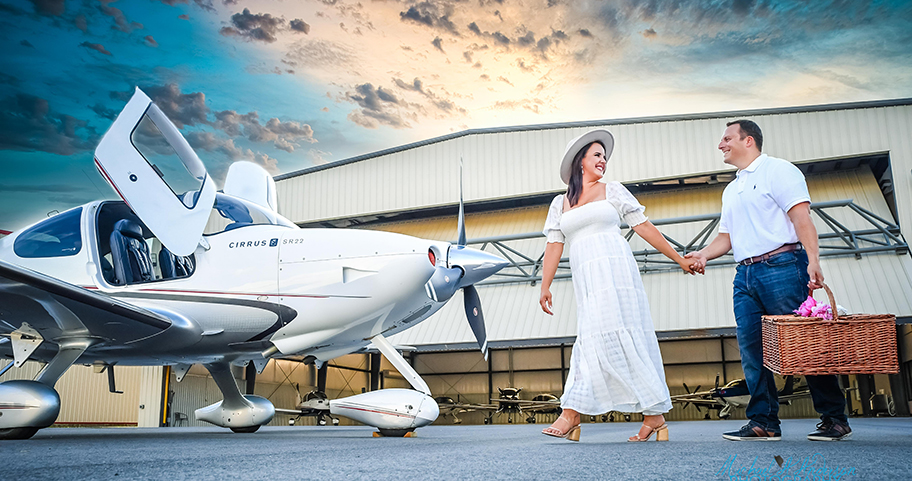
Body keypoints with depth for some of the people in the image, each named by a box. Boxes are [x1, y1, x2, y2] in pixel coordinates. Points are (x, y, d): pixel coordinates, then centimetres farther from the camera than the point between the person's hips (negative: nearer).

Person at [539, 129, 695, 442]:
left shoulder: (613, 191, 12)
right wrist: (545, 286, 3)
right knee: (592, 340, -3)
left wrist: (679, 259, 9)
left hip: (615, 272, -3)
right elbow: (554, 245, 11)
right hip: (586, 281, 3)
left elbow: (644, 227, 10)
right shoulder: (560, 204, 17)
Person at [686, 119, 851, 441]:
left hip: (781, 266, -7)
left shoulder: (776, 170, 1)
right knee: (751, 350, 1)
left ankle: (835, 419, 6)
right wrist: (703, 254, 3)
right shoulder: (731, 190, 25)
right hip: (745, 274, 8)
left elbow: (801, 216, -10)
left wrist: (813, 261, -21)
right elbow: (726, 236, 23)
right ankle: (764, 423, 7)